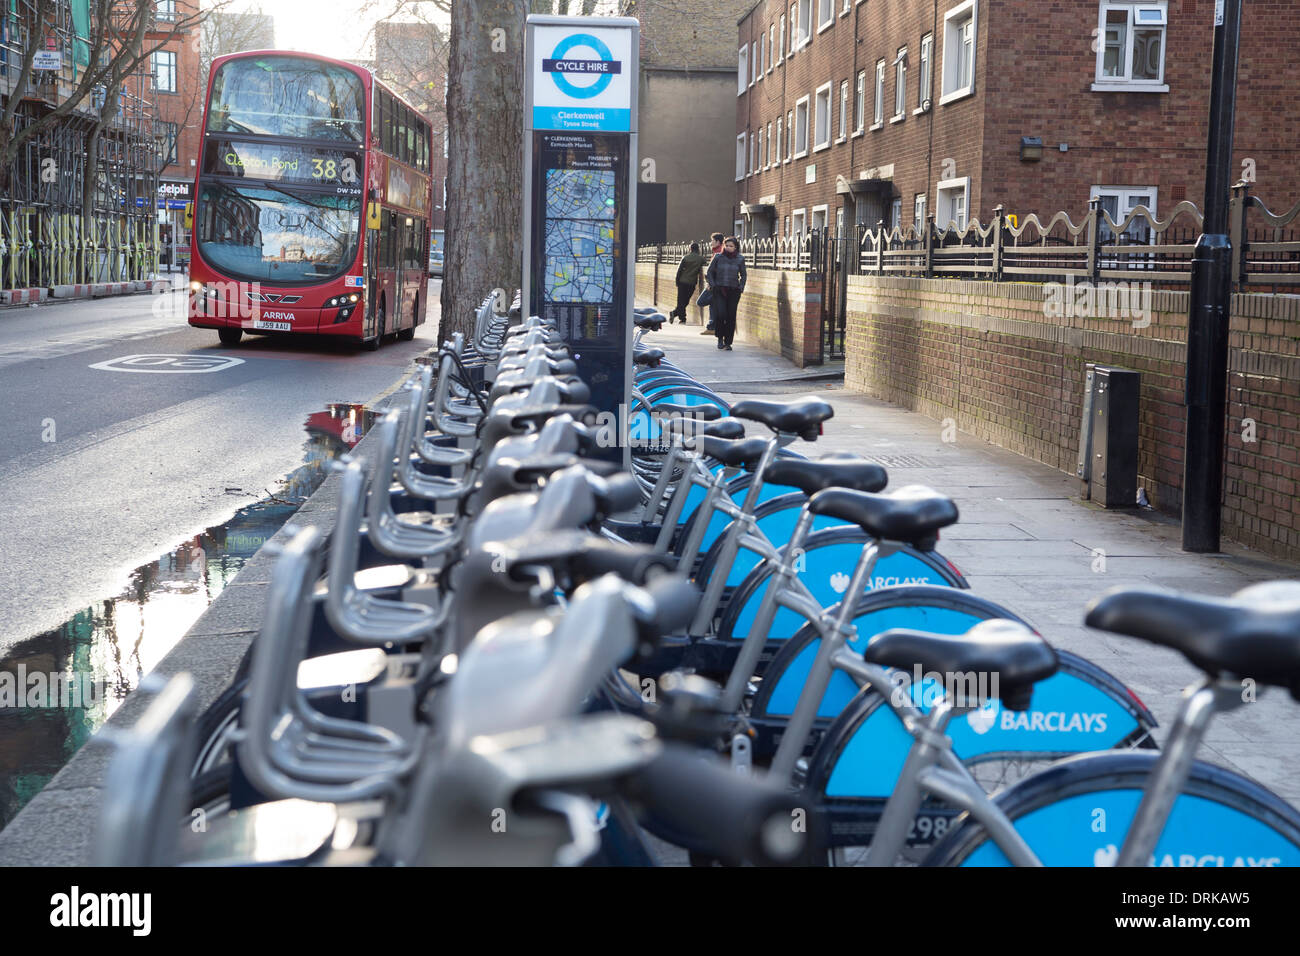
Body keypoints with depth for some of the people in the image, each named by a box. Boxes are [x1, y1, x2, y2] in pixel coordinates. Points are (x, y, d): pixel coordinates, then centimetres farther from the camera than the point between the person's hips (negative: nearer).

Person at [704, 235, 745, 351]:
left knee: (731, 317, -2)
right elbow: (709, 272, 9)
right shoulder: (718, 257, 1)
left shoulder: (740, 259, 4)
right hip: (719, 290, -1)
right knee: (721, 314, -15)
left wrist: (741, 288, 4)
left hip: (734, 291, 1)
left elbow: (743, 275, 15)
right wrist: (713, 286, 0)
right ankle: (720, 338, 5)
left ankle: (728, 342, 7)